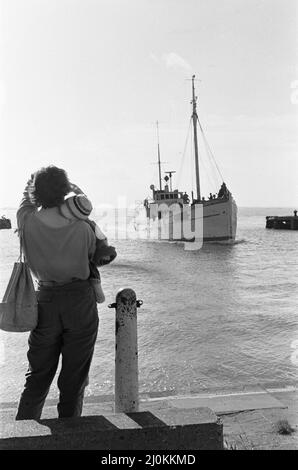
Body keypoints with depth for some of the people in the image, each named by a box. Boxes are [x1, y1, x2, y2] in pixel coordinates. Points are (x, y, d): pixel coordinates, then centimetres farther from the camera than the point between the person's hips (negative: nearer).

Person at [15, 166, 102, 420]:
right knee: (74, 379, 13)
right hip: (81, 302, -2)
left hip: (46, 300, 2)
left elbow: (27, 197, 11)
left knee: (37, 377, 19)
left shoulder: (26, 221, -13)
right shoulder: (82, 229, -17)